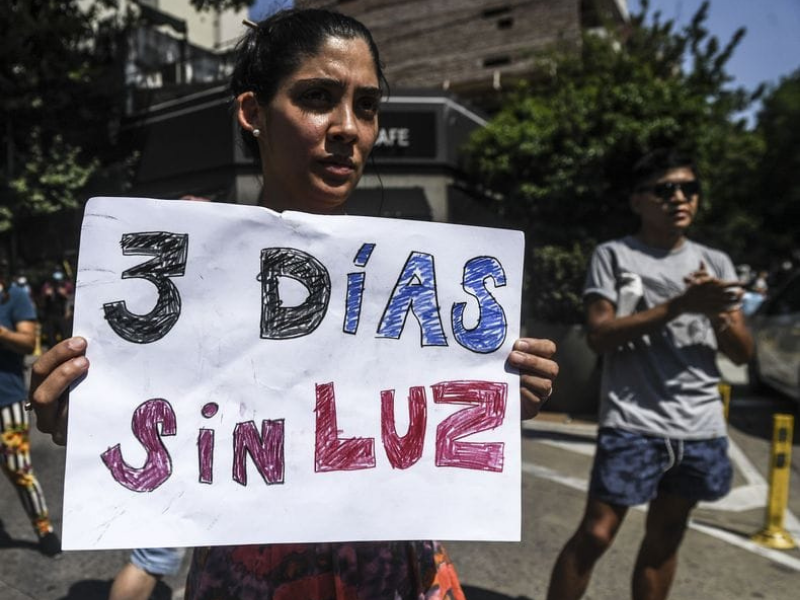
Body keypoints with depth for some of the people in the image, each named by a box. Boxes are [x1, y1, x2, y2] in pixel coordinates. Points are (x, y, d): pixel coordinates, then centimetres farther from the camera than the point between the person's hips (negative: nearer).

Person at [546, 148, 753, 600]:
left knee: (664, 539, 15)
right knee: (595, 534, -5)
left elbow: (743, 353, 9)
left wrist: (716, 310, -12)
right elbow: (599, 336, -13)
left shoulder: (716, 263, 11)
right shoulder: (613, 256, -1)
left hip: (702, 429, 5)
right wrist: (681, 304, -18)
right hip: (632, 424, -4)